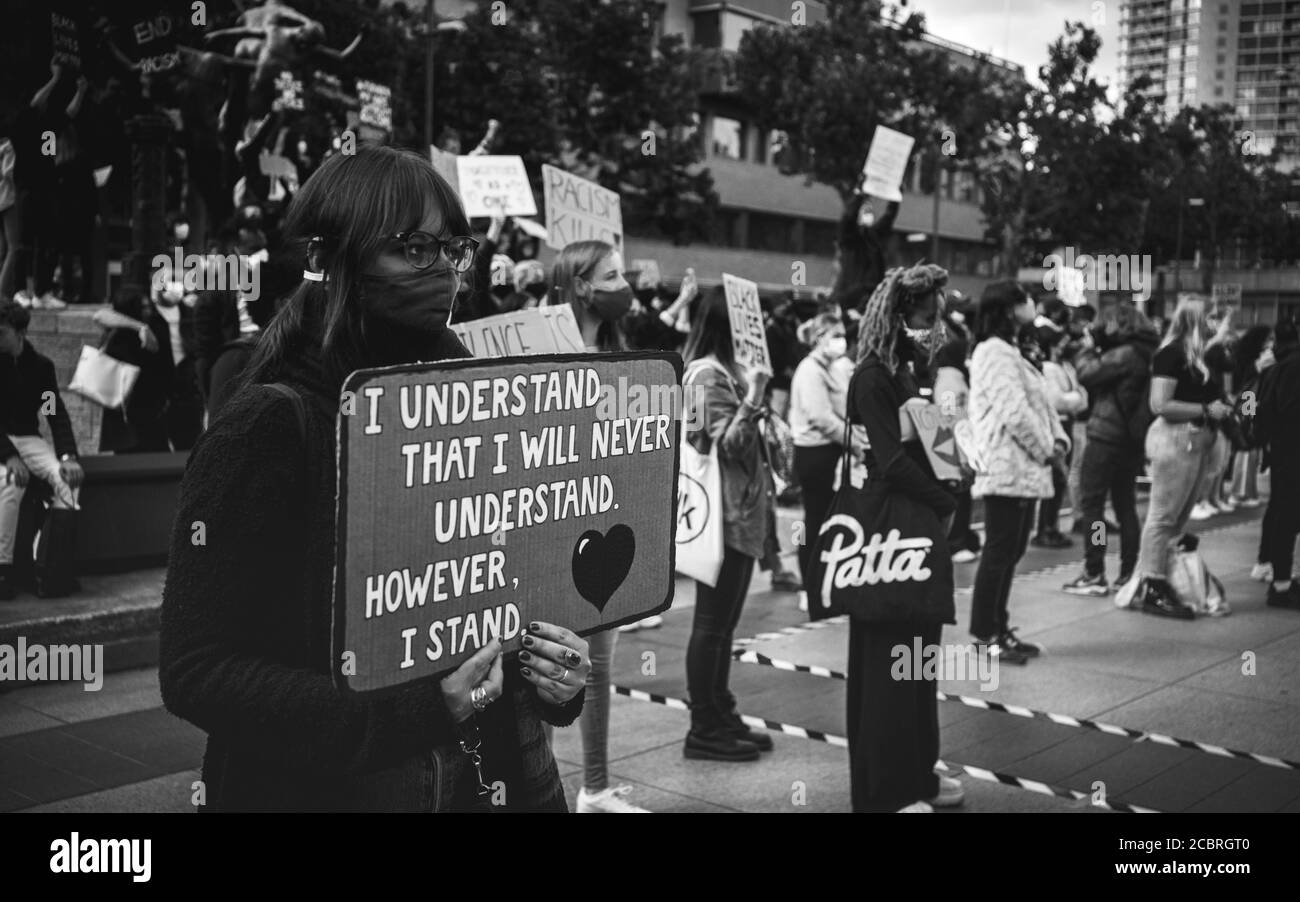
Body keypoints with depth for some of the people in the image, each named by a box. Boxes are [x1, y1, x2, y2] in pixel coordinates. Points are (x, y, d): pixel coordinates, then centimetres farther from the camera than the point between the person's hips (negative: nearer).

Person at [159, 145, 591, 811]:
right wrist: (411, 713, -27)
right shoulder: (265, 429, -15)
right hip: (324, 786, -5)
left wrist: (556, 675, -6)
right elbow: (194, 672, -18)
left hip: (492, 774, 6)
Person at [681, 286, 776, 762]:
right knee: (712, 623, -3)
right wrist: (753, 397, -27)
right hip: (722, 514, -10)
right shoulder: (707, 374, -13)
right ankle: (704, 729, 4)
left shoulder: (729, 370, 15)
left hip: (741, 513, 10)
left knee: (723, 622, 14)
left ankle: (721, 718, 22)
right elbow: (728, 444, -19)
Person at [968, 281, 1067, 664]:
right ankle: (985, 636, 0)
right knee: (999, 553, -6)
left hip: (1023, 470, 10)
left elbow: (1039, 403, 19)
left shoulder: (1009, 352, 20)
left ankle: (998, 630, 19)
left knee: (1009, 553, 13)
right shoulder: (995, 353, -13)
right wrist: (1046, 450, -10)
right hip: (1008, 470, -10)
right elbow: (1015, 413, -20)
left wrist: (1058, 439, 4)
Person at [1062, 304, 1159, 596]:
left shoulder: (1125, 354, -17)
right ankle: (1130, 572, 17)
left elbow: (1087, 374, -16)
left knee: (1092, 504, -2)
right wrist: (1097, 348, 6)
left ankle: (1094, 575, -3)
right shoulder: (1147, 353, 12)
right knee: (1125, 505, 14)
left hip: (1107, 437, -9)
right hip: (1133, 439, 9)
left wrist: (1089, 346, -2)